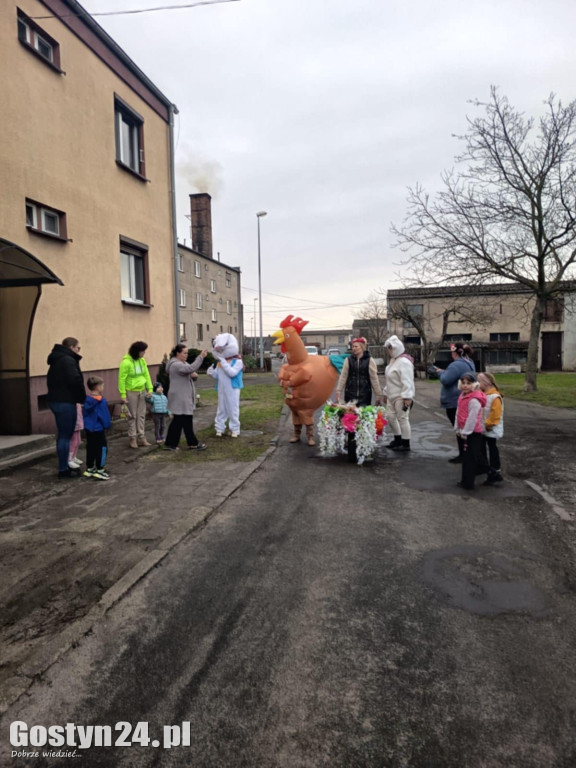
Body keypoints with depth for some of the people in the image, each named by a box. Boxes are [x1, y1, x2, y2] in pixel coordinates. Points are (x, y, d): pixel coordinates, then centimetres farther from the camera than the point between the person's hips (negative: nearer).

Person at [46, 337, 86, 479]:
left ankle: (63, 467, 25)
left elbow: (50, 381, 22)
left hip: (55, 400, 10)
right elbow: (75, 380, -24)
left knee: (63, 435, 17)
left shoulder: (56, 361, 17)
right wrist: (83, 398, -11)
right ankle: (63, 470, 2)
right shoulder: (68, 360, -14)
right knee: (65, 436, -3)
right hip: (65, 403, -10)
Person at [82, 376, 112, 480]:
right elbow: (104, 415, -15)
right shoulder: (101, 401, -17)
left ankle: (89, 469, 23)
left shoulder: (87, 400, 4)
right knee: (102, 449, 0)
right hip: (98, 429, -7)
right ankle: (99, 470, 0)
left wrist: (85, 427, 21)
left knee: (90, 449, 15)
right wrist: (106, 425, -1)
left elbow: (85, 414, 12)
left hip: (88, 429, 7)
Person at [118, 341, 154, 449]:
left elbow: (146, 375, 8)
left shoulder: (142, 361, 3)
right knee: (132, 416, 2)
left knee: (141, 415, 10)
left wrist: (150, 389, 1)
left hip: (142, 391, 6)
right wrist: (123, 394, -16)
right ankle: (132, 439, 12)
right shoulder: (126, 362, -16)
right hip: (131, 392, -6)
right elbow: (121, 379, -15)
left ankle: (141, 438, 18)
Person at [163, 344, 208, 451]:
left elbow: (191, 373, 19)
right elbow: (191, 368, -32)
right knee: (187, 421, -1)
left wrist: (194, 375, -4)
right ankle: (193, 443, 8)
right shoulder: (176, 365, -16)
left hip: (185, 398, 10)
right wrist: (201, 357, -30)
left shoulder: (183, 363, 17)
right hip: (180, 399, -10)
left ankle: (170, 444, 16)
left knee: (178, 421, 11)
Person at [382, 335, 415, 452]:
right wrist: (386, 392, 23)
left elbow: (407, 382, -23)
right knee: (390, 416, 13)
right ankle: (397, 439, 28)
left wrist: (407, 398, -26)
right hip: (392, 396, 10)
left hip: (401, 397, -10)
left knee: (402, 418, -3)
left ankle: (406, 444, 8)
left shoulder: (404, 362, -19)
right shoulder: (393, 360, 13)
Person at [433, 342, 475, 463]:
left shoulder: (457, 365, -22)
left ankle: (462, 455, 5)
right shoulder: (469, 363, 12)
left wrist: (440, 372, -5)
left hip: (455, 402, -10)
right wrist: (442, 372, 8)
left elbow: (445, 380, -24)